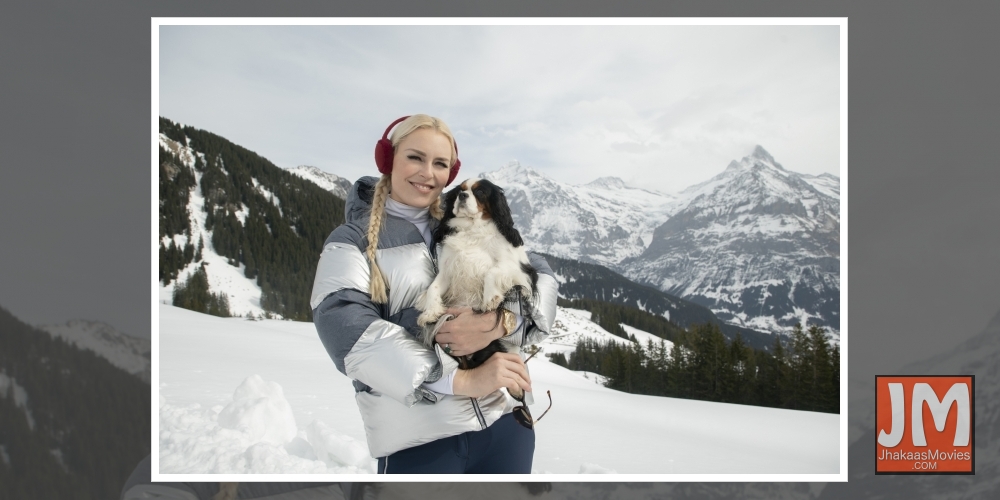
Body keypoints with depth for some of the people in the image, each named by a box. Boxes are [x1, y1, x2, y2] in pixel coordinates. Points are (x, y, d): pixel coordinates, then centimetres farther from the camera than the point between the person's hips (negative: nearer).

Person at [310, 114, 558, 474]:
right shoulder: (352, 242, 2)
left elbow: (539, 276, 3)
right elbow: (349, 333, -14)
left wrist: (500, 322, -19)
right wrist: (460, 380, -22)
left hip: (504, 422, 4)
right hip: (418, 441, -4)